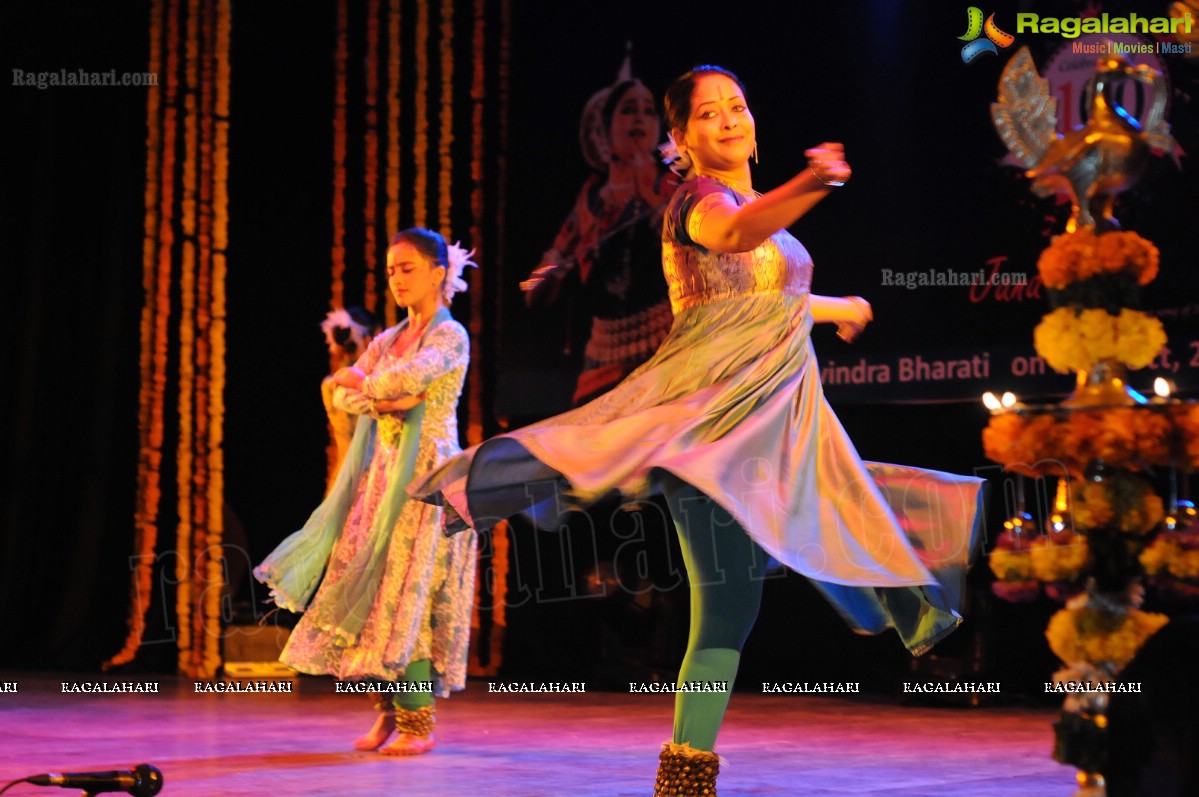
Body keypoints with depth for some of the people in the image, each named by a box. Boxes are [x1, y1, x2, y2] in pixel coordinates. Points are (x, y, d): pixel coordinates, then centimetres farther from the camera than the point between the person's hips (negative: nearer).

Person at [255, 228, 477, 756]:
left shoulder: (450, 336, -4)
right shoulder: (387, 340, 17)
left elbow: (412, 376, -22)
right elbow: (342, 396, 7)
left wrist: (362, 382, -4)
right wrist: (383, 400, -12)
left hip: (426, 472, -7)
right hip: (382, 472, 7)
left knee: (408, 593, -12)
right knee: (372, 589, 1)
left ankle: (418, 723, -9)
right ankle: (388, 712, 8)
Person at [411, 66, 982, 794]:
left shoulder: (751, 202, 20)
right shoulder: (702, 199, -7)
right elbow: (734, 235, -35)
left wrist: (838, 308, 58)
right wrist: (810, 184, -54)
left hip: (775, 420, 9)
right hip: (713, 414, -9)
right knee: (728, 605, -16)